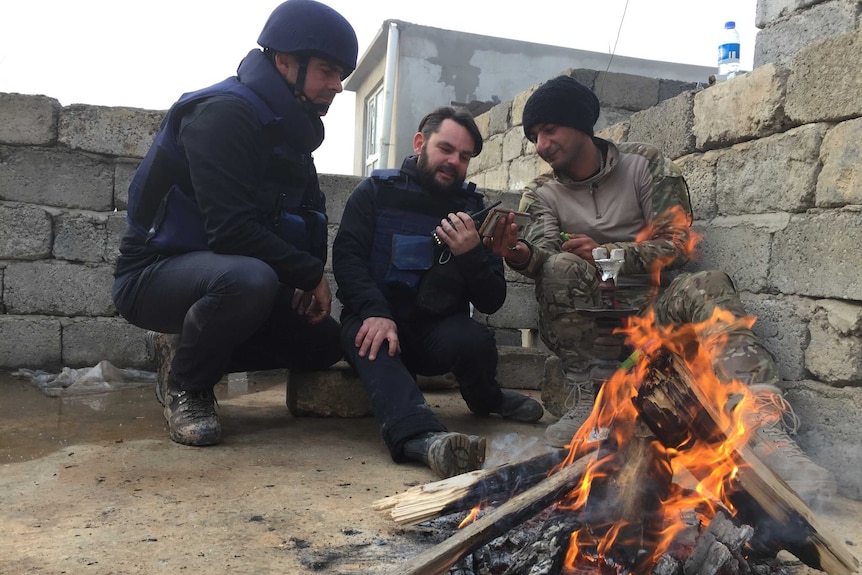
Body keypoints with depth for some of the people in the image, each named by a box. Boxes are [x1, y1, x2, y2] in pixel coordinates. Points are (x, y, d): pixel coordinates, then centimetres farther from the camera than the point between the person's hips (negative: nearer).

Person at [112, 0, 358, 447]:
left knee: (325, 341, 1)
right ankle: (183, 388, -10)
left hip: (219, 272, 8)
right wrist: (310, 274, -20)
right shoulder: (223, 113, -21)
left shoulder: (287, 127, 7)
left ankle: (196, 356, 13)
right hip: (153, 274, -8)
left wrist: (309, 272, -6)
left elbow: (311, 211, 13)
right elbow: (231, 229, -29)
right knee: (249, 279, -39)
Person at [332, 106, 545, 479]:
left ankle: (485, 400, 6)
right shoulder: (376, 191, 6)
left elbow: (491, 302, 4)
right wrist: (374, 313, -28)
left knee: (475, 339, -29)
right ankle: (420, 435, -57)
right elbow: (346, 257, -10)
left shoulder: (472, 209, 10)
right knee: (372, 341, -34)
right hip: (377, 320, -1)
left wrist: (471, 254, -16)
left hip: (437, 330, 2)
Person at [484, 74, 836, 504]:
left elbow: (677, 243, -7)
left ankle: (764, 430, -45)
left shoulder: (643, 164, 0)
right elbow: (542, 255, -13)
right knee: (561, 269, -30)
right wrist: (518, 254, -37)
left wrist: (606, 252, -21)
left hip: (653, 304, 0)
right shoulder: (542, 195, 5)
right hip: (590, 313, 1)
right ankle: (589, 402, -24)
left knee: (707, 286, -31)